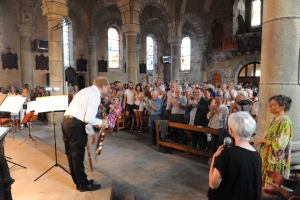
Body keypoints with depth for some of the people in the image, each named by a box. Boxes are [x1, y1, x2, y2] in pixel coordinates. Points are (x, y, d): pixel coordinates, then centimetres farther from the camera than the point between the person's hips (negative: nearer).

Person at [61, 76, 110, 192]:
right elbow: (89, 118, -17)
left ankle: (78, 181, 33)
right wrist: (101, 122, 2)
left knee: (72, 155, 17)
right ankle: (83, 184, 18)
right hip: (75, 125, -10)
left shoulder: (87, 91, 20)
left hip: (67, 122, 10)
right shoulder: (95, 95, -10)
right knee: (78, 155, 3)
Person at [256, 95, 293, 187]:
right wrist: (262, 140, 3)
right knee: (267, 184, 18)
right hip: (269, 158, 8)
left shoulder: (285, 122, -18)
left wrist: (263, 140, -14)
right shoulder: (275, 119, 8)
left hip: (277, 161, -8)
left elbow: (280, 143, -23)